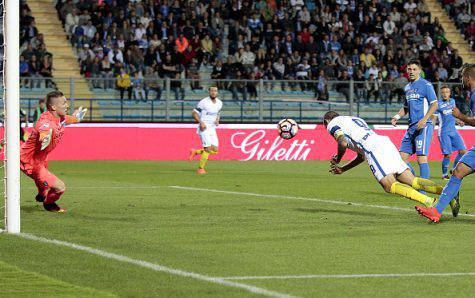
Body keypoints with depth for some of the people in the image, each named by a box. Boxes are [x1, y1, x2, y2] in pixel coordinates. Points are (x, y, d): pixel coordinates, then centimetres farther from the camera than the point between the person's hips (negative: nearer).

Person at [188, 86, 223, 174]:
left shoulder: (219, 103, 7)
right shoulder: (204, 102, -12)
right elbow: (194, 113, -7)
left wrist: (217, 120, 2)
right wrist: (201, 122, -20)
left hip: (212, 129, 6)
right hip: (204, 128, -6)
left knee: (215, 150, 0)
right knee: (208, 149, -15)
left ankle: (195, 152, 21)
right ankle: (200, 168, 1)